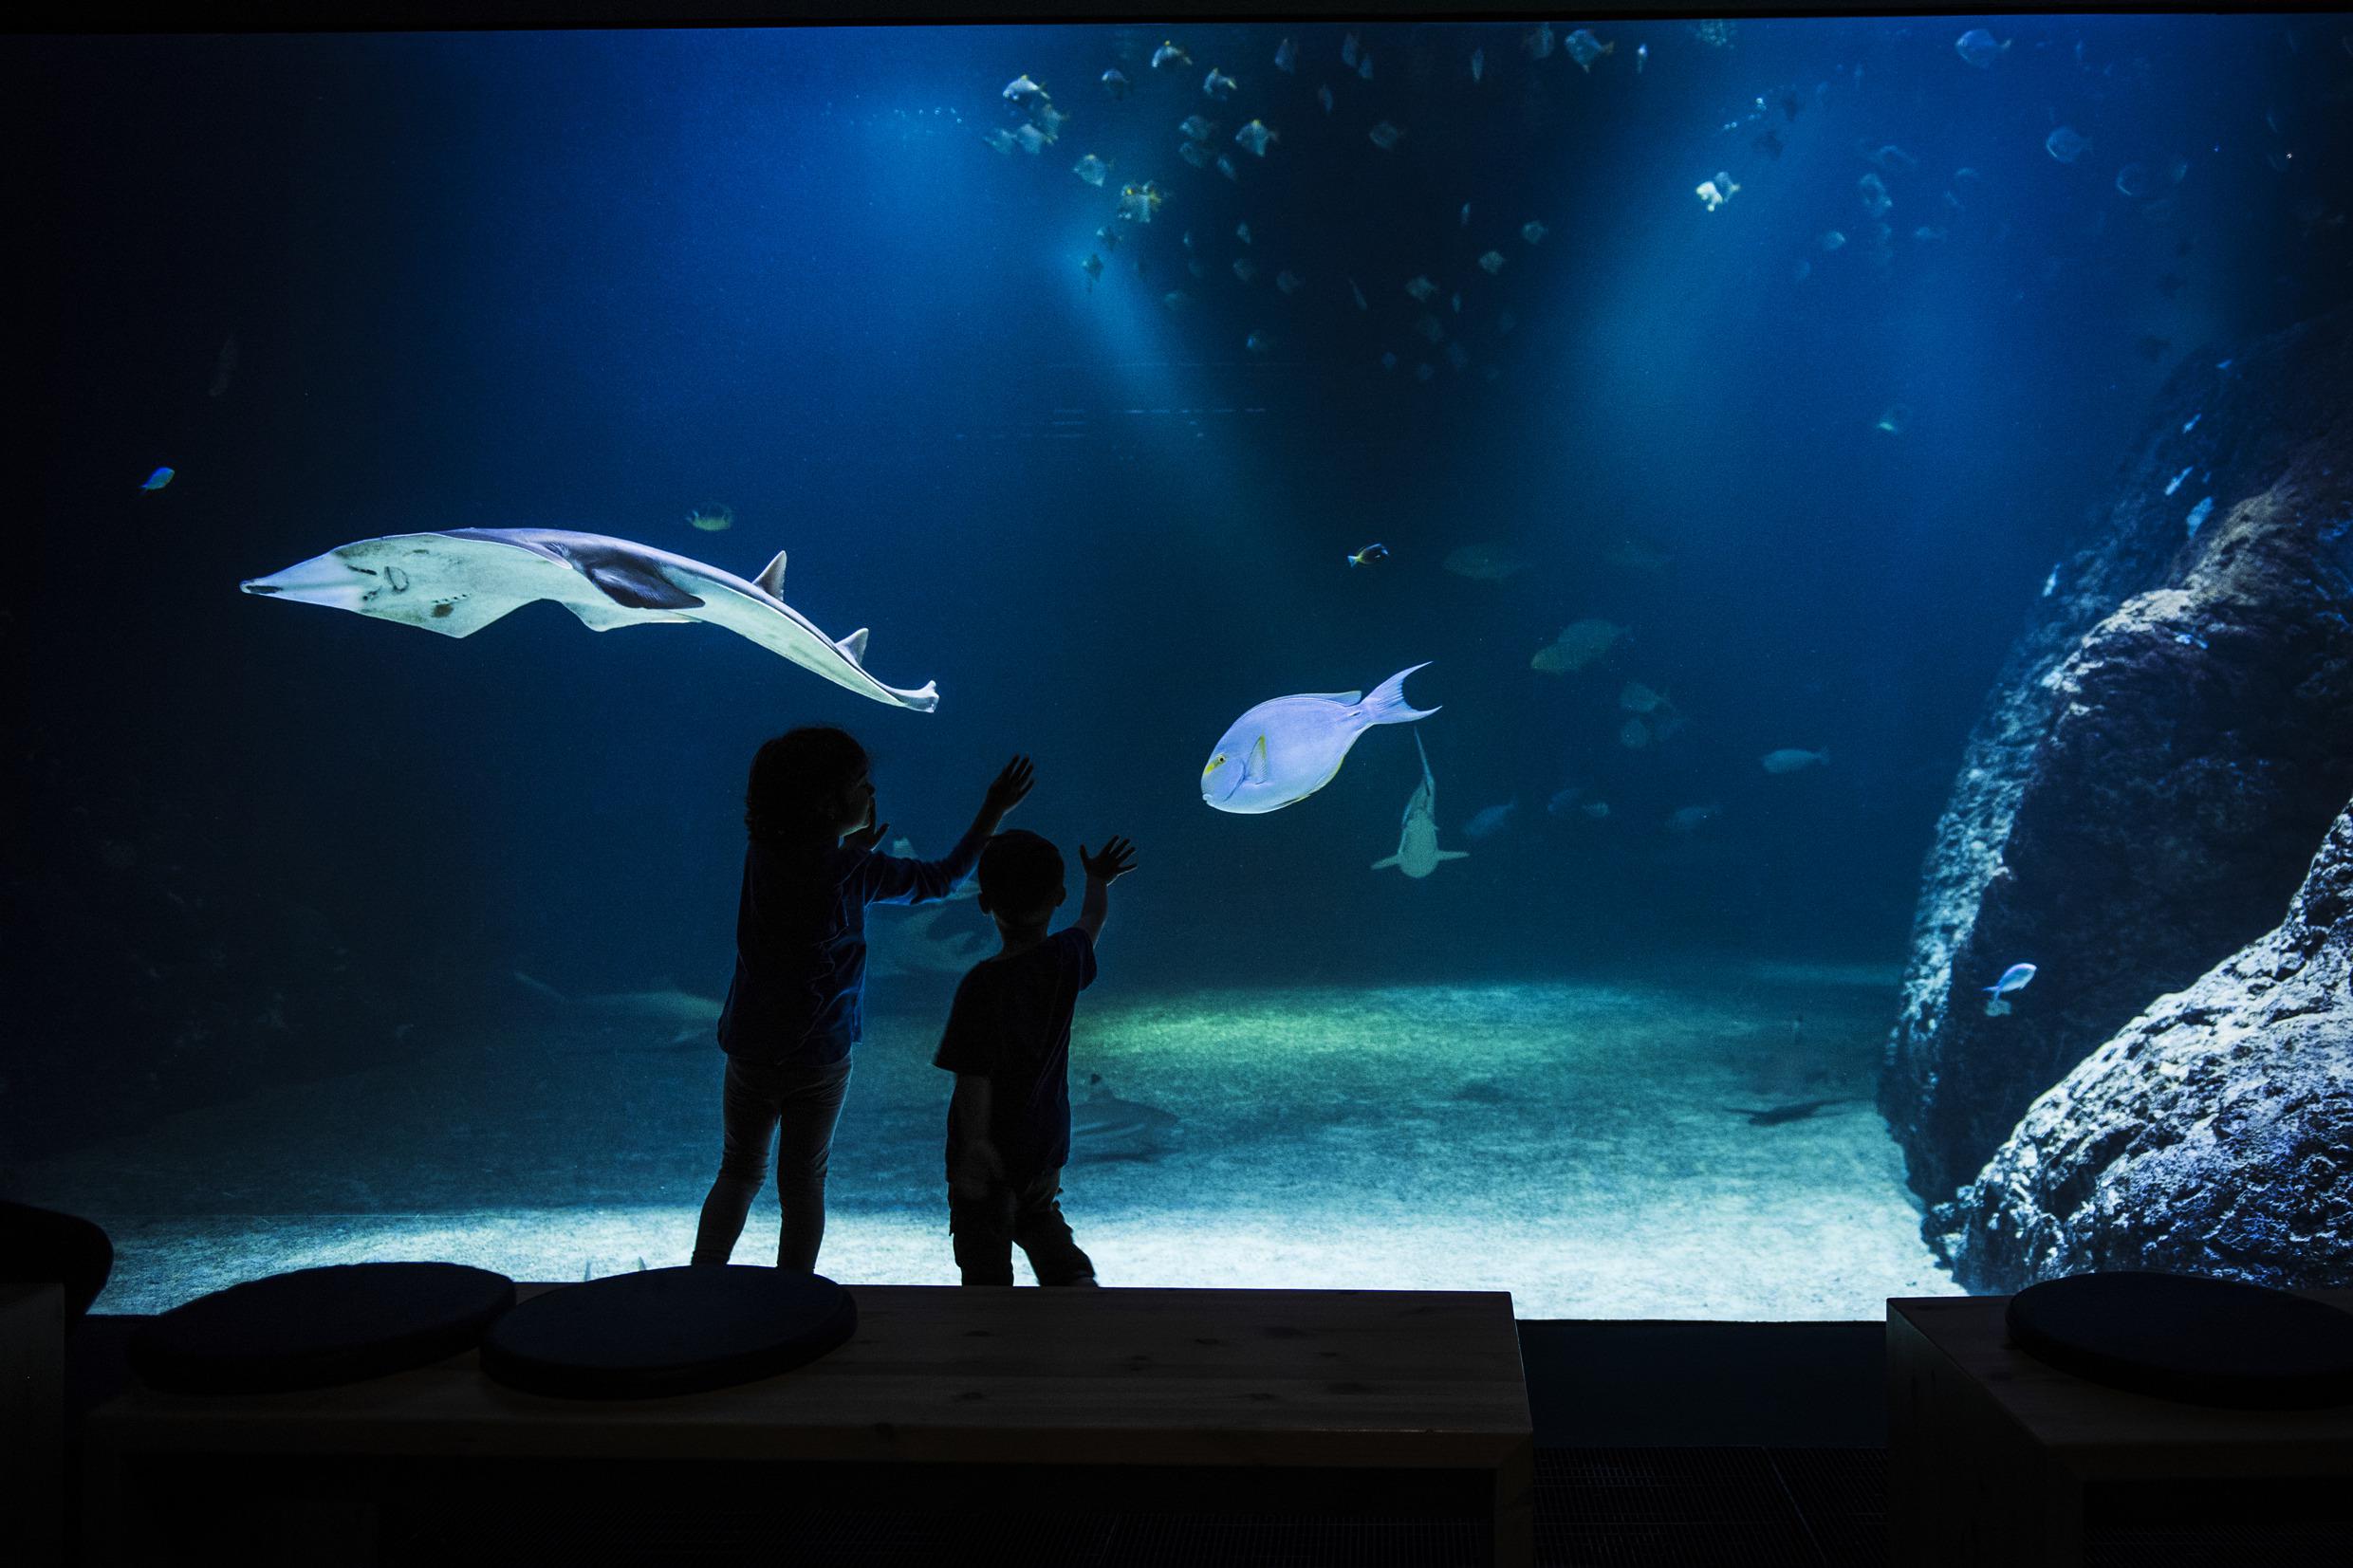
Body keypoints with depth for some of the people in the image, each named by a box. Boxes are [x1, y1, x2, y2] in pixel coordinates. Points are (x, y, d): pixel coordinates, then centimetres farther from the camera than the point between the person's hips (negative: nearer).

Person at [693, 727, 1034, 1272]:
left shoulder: (761, 854, -8)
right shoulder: (855, 871, -18)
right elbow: (943, 879, -5)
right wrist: (994, 812, 1)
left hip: (749, 1048, 3)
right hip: (820, 1057, -3)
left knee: (738, 1173, 19)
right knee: (802, 1183, 12)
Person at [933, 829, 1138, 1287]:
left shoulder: (983, 985, -26)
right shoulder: (1068, 956, -9)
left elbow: (974, 1081, -25)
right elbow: (1093, 920, 16)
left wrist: (974, 1147, -15)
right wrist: (1098, 880, 35)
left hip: (992, 1152, -6)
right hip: (1048, 1144, 6)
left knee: (984, 1259, 6)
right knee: (1040, 1216, 29)